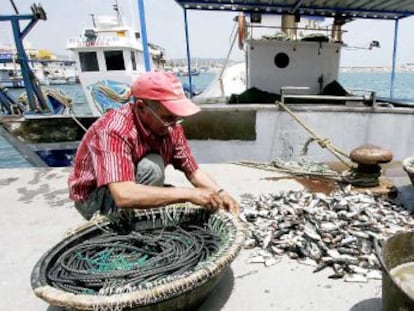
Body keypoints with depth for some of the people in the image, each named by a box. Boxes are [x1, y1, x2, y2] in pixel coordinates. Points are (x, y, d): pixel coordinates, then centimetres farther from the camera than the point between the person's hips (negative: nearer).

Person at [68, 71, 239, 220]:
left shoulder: (171, 127, -14)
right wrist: (188, 193, -45)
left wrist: (220, 193, -25)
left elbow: (193, 171, -7)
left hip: (138, 188, 6)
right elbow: (123, 195, -46)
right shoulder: (115, 130, -34)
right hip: (94, 198, -6)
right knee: (151, 168, -33)